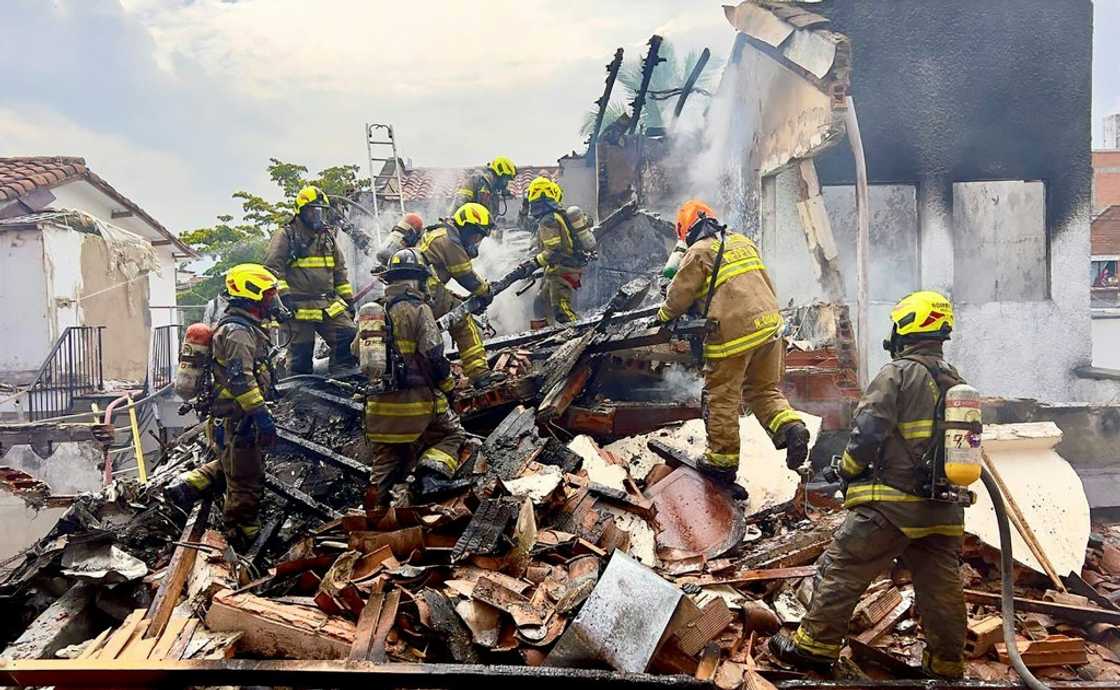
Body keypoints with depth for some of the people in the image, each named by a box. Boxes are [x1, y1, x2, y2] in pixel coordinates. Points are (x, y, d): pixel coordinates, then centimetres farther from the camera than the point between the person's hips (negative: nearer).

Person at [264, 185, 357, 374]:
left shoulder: (328, 236, 18)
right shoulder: (286, 236, 0)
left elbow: (340, 270, 22)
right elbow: (272, 268, -7)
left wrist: (348, 298, 17)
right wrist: (284, 294, -17)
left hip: (329, 306, 5)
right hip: (300, 307, -5)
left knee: (349, 336, -6)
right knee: (301, 351, -2)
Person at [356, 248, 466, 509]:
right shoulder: (418, 310, -10)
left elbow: (356, 352, 17)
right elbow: (433, 356, -16)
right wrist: (448, 385, 0)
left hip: (378, 401, 6)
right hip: (417, 400, -5)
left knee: (385, 461, 18)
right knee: (452, 434, 13)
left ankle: (375, 504, 9)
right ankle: (434, 470, -11)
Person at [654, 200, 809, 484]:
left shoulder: (698, 252, -3)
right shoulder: (743, 242, 18)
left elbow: (680, 293, 3)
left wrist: (664, 315, 21)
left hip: (733, 332, -7)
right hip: (769, 324, 7)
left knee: (721, 396, 7)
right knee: (765, 390, 19)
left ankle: (722, 459, 14)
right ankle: (790, 427, -4)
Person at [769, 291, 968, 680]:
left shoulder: (897, 373, -10)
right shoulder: (956, 383, 14)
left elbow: (868, 430, -16)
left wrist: (849, 471, 0)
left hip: (892, 504, -7)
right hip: (944, 511, 7)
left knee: (842, 568, 2)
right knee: (941, 585, 14)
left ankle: (816, 644, 7)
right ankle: (946, 662, 24)